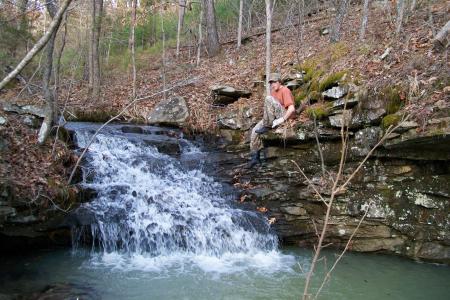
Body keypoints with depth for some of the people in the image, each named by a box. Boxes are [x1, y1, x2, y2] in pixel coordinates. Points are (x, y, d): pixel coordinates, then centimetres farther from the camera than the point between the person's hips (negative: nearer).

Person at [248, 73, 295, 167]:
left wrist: (282, 119, -27)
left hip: (285, 116, -8)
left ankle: (267, 125, -25)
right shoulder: (273, 91, 16)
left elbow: (292, 109, -21)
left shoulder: (285, 91, -10)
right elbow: (269, 109, 21)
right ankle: (255, 156, -3)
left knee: (268, 99, -28)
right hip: (275, 117, 8)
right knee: (255, 131, -6)